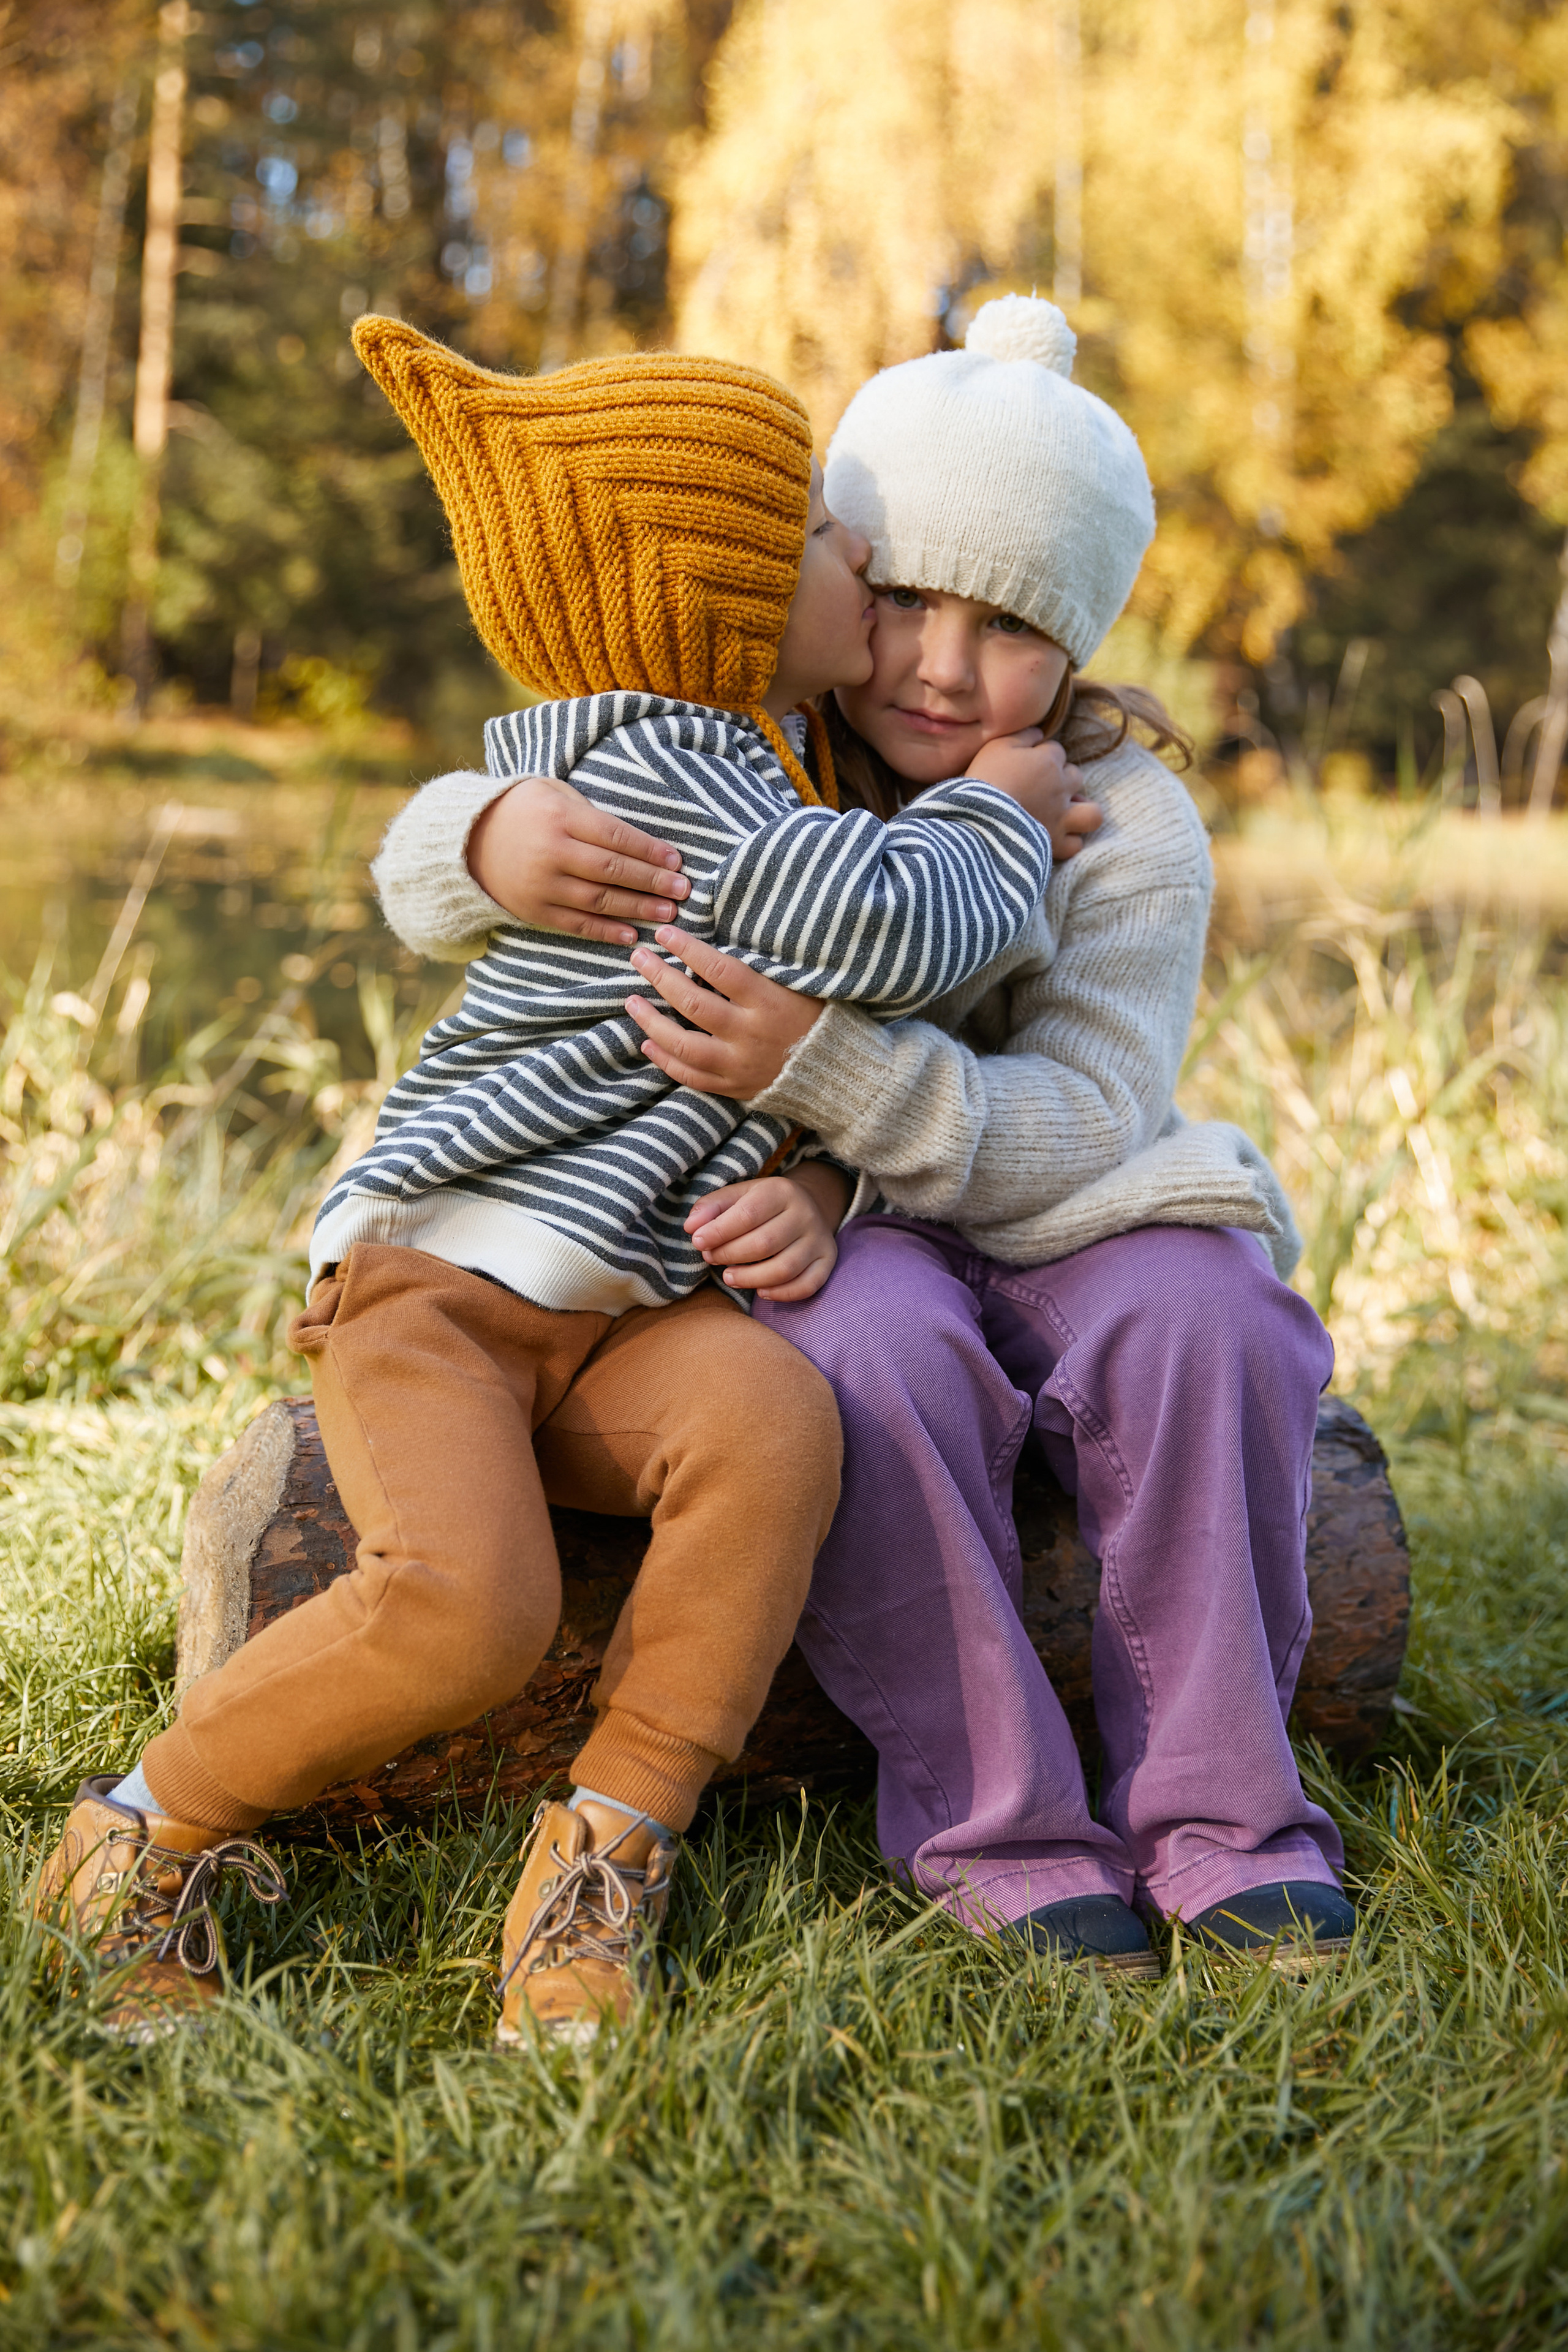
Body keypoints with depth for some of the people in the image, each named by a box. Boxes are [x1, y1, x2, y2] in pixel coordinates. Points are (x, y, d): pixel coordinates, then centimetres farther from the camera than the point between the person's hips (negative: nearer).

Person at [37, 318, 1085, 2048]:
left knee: (769, 1411, -28)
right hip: (431, 1276, -6)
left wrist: (806, 1190, -5)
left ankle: (599, 1869, -20)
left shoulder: (766, 792, 15)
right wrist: (992, 817, -4)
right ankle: (146, 1838, -4)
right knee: (465, 1611, -30)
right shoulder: (639, 770, -13)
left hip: (622, 1321, 7)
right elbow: (885, 934, -24)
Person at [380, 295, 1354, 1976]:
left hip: (1033, 1218, 1)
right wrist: (495, 845, -33)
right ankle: (996, 1828, -19)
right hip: (804, 1232, 0)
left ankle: (1213, 1811, -14)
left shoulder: (1121, 828, -11)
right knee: (875, 1347, -35)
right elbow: (418, 871, -5)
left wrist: (820, 1066, -41)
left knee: (1198, 1306, -31)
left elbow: (1078, 1120, -23)